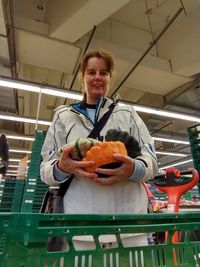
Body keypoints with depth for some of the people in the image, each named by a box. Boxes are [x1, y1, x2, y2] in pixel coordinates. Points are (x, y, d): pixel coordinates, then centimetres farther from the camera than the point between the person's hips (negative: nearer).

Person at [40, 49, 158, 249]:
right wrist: (62, 167, -16)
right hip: (81, 223, 0)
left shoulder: (128, 114, 13)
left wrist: (134, 169, -18)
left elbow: (152, 162, 5)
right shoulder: (64, 116, 12)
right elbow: (46, 170, 8)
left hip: (130, 219, 1)